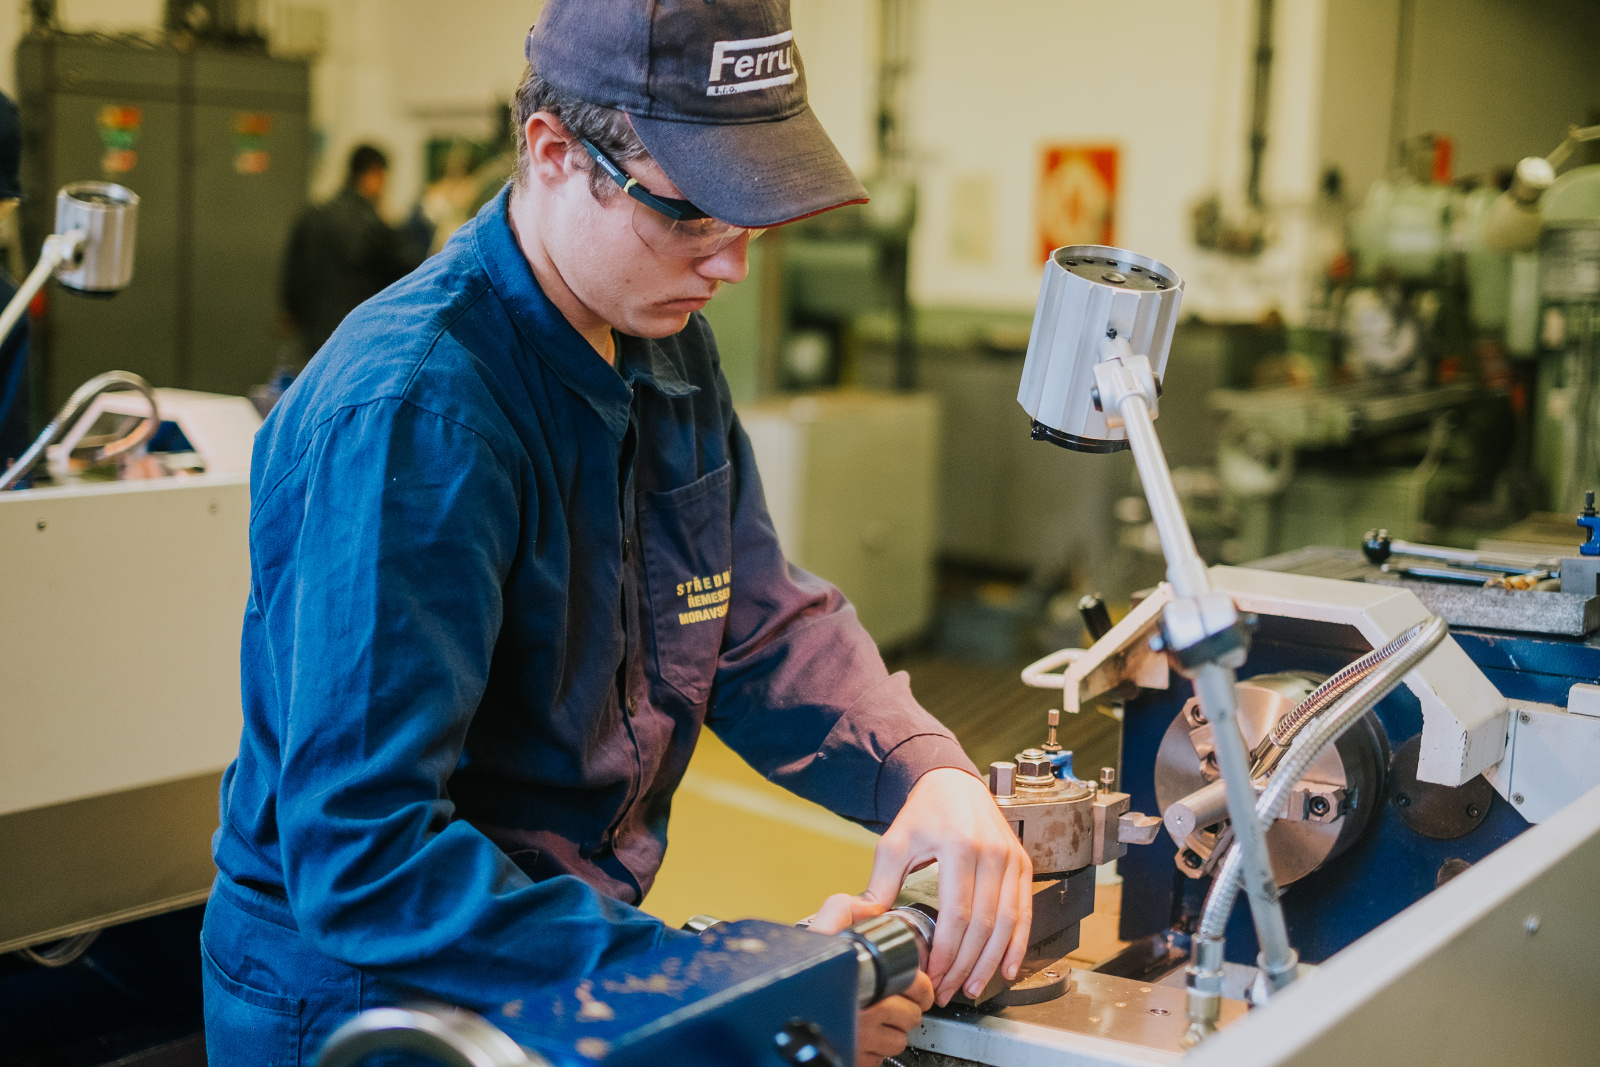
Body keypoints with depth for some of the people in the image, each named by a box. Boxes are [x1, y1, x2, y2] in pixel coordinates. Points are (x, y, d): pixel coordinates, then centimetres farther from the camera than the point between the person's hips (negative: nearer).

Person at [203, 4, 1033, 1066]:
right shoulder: (410, 415, -27)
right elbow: (364, 858, -29)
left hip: (576, 957, 7)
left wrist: (928, 773, -13)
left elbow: (763, 625, 6)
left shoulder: (671, 346, 2)